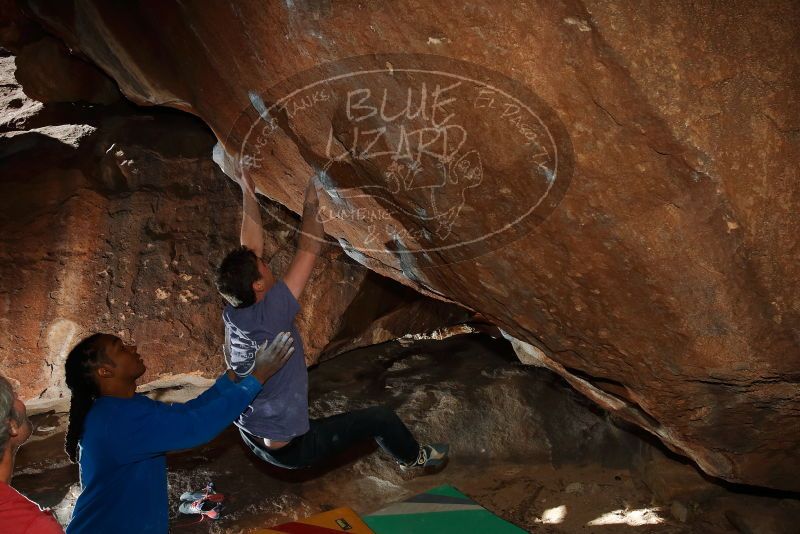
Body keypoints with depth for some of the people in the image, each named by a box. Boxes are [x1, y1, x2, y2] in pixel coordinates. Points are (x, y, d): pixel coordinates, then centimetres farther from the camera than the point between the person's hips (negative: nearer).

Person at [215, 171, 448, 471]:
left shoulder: (233, 315, -8)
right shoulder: (266, 317, -29)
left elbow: (251, 249, -1)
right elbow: (308, 251, -25)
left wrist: (248, 190, 1)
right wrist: (311, 199, -16)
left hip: (254, 441, 8)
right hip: (290, 449, -8)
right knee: (381, 418, 7)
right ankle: (414, 458, 36)